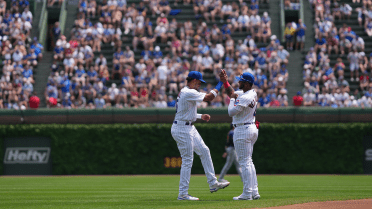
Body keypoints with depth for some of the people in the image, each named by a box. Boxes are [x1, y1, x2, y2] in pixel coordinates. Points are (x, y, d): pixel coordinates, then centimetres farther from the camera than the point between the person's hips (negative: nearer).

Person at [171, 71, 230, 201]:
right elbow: (209, 97, -24)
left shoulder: (184, 92, 14)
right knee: (187, 161, -7)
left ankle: (213, 183, 18)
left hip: (189, 128, 11)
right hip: (182, 129, -11)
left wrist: (200, 116, 13)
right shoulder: (189, 93, -19)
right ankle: (183, 194, -2)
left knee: (204, 151, 13)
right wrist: (220, 84, -15)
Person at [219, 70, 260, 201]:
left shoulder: (245, 98, -22)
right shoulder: (253, 94, 9)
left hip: (243, 130, -10)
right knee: (248, 162, 15)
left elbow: (231, 112, -20)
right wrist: (225, 82, 9)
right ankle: (254, 192, 15)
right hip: (252, 129, 10)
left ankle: (247, 194, -6)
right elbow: (232, 93, 22)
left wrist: (232, 99, -5)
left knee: (244, 162, -7)